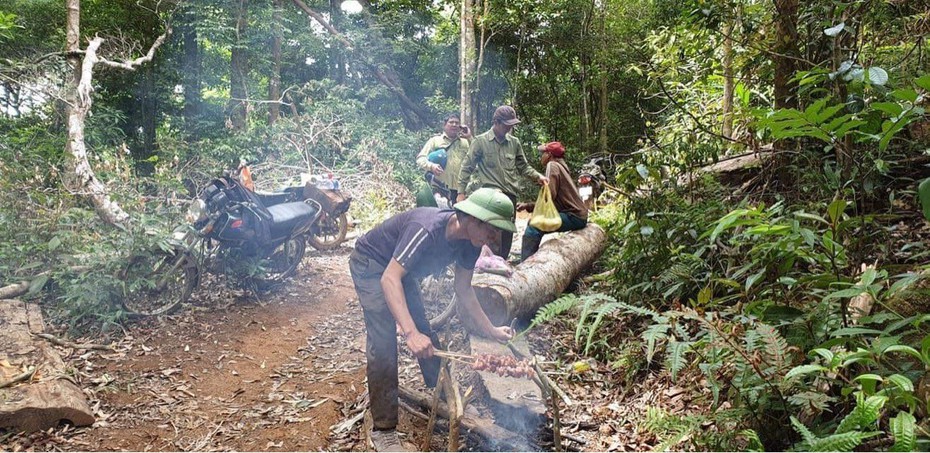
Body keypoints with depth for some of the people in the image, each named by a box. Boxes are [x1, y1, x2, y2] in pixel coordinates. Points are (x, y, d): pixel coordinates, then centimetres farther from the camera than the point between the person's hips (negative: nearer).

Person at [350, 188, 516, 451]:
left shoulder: (469, 243, -13)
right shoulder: (427, 229, -39)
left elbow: (464, 291, 0)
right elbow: (389, 279, -45)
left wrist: (490, 331, -4)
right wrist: (410, 332, -54)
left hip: (401, 269, 8)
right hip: (371, 265, -8)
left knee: (425, 334, 11)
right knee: (383, 343, -15)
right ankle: (382, 431, -7)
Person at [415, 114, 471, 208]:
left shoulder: (465, 143, 16)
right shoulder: (435, 140, 7)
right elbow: (420, 158, 1)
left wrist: (470, 138, 0)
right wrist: (431, 166, -20)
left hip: (458, 189, 3)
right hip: (436, 188, -3)